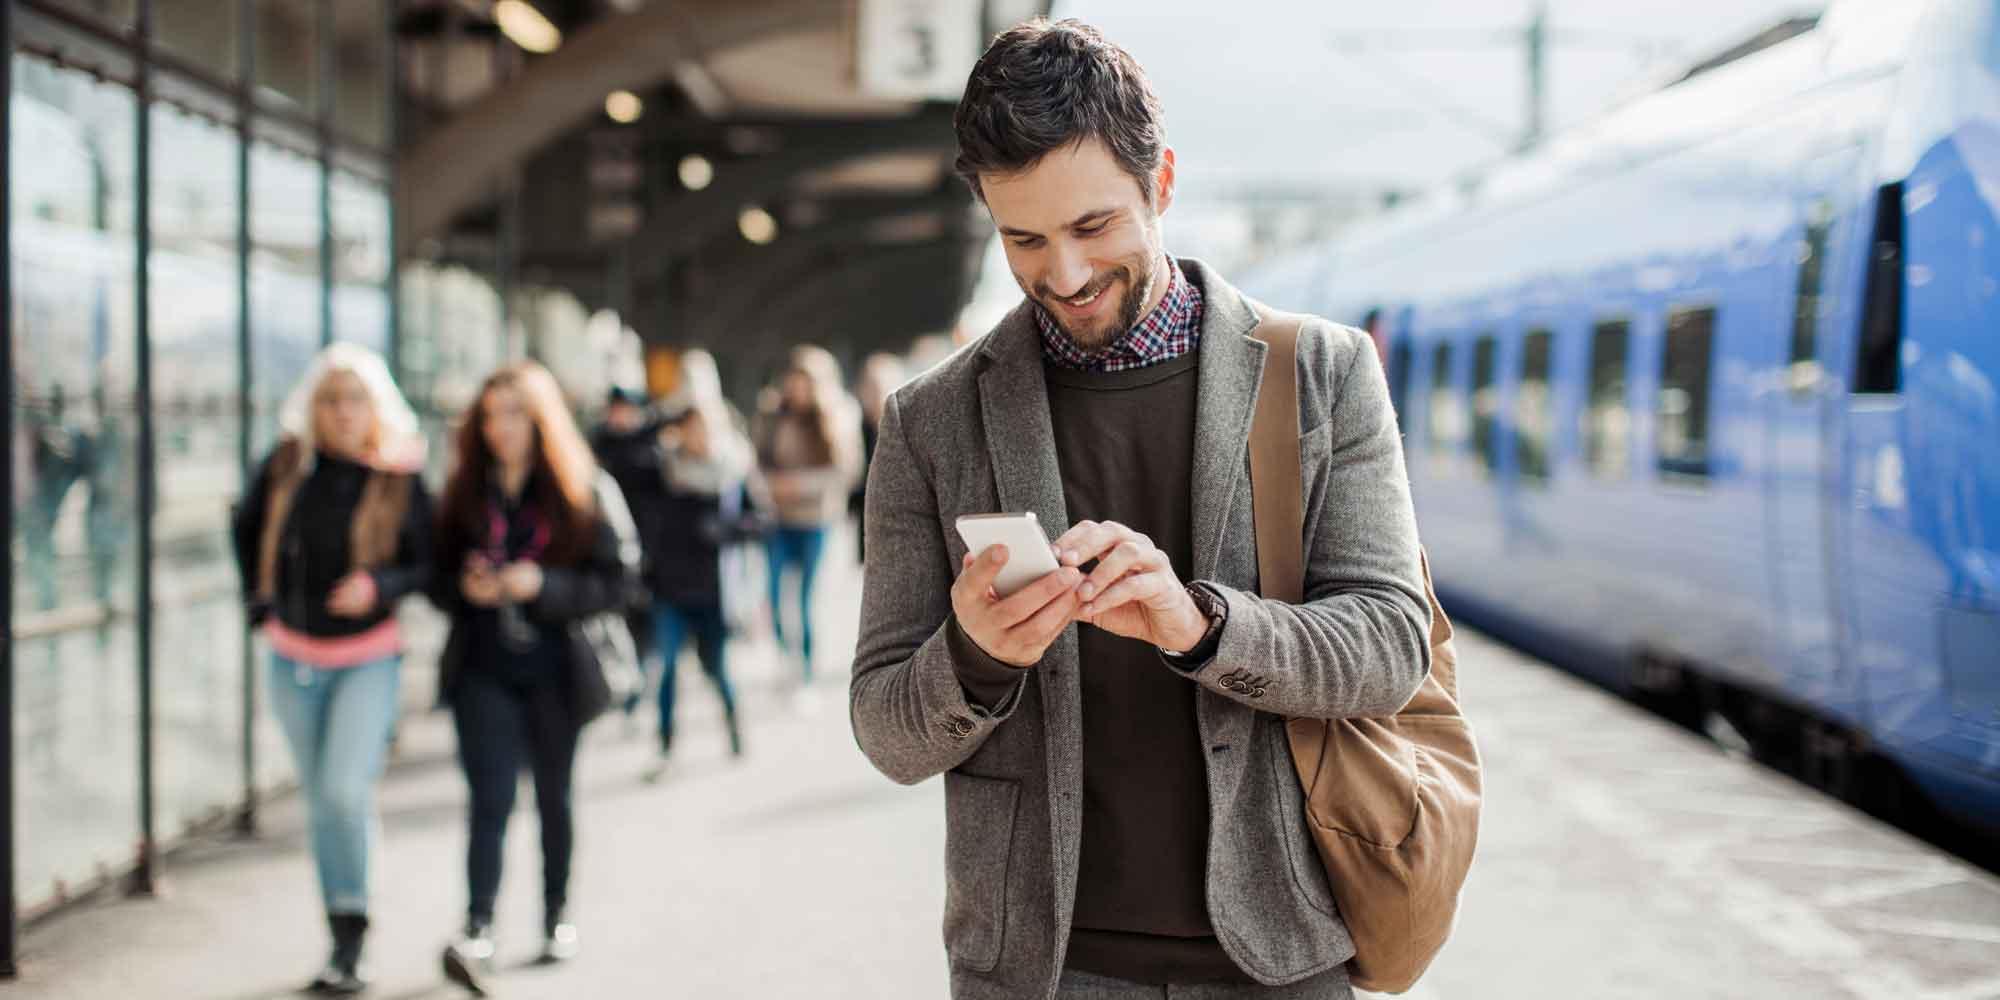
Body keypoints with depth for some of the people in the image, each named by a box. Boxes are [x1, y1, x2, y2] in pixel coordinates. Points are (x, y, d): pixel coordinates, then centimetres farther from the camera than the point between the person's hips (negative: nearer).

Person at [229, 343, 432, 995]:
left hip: (368, 658, -3)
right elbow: (246, 528, 15)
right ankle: (342, 942, 24)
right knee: (321, 802, 12)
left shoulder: (400, 480, -11)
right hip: (295, 657, 4)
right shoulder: (286, 467, -4)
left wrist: (379, 585, -24)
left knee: (346, 791, -18)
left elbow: (426, 566, -5)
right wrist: (260, 599, 9)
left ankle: (350, 938, -5)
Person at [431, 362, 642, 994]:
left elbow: (620, 581, -8)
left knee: (553, 796, 13)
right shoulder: (464, 493, 5)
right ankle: (477, 932, -17)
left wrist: (544, 587, -20)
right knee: (491, 799, -10)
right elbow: (436, 577, 9)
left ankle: (557, 915, 28)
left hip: (556, 669, -1)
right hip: (484, 670, 1)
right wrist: (464, 587, -13)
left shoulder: (587, 493, -4)